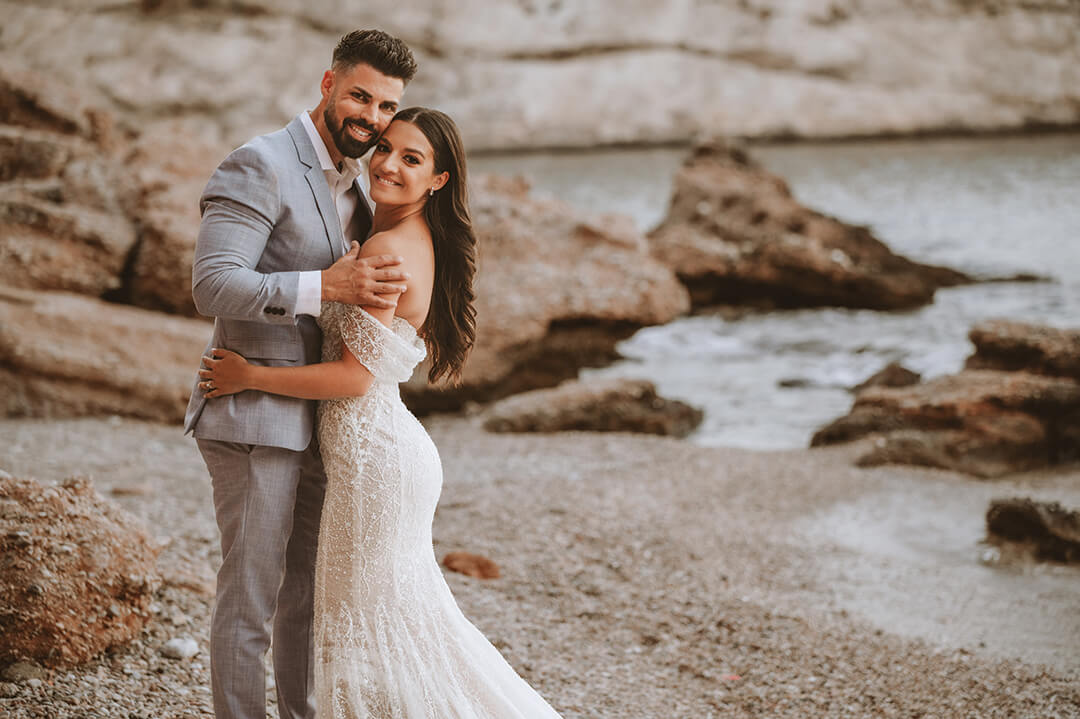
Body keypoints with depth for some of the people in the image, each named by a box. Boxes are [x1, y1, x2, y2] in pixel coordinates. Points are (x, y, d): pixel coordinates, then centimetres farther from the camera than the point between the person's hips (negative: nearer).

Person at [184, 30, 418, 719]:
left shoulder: (355, 181, 14)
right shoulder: (260, 165, -13)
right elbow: (212, 285, -24)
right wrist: (328, 286, -31)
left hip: (317, 422, 9)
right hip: (256, 417, -9)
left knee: (311, 591, 17)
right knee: (250, 597, -1)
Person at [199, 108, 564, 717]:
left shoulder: (388, 250, -19)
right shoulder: (418, 243, 10)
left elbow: (355, 376, -18)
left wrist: (248, 376, -11)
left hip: (373, 454, -10)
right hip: (388, 444, 10)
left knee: (373, 621, 2)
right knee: (405, 615, 18)